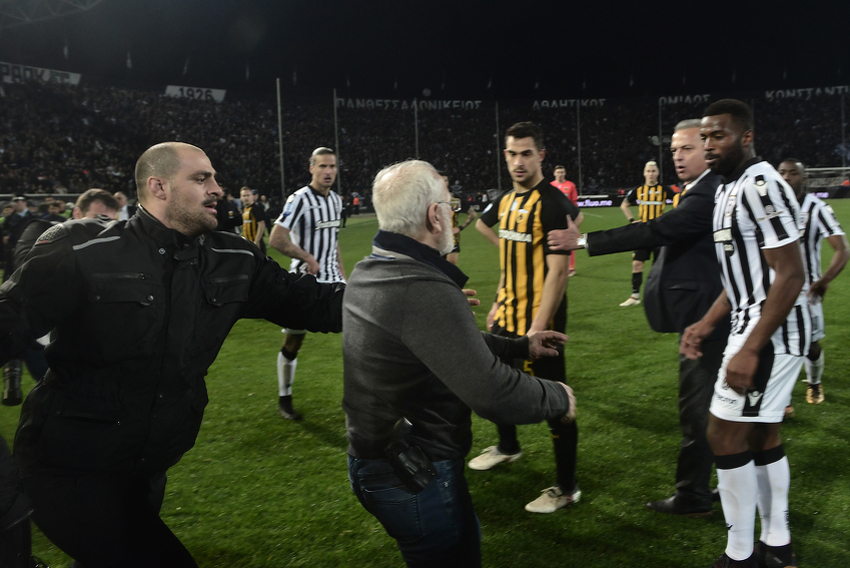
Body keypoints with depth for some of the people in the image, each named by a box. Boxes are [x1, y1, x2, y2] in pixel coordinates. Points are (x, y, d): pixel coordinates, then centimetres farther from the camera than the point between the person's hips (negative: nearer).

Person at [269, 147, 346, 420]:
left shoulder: (336, 200, 10)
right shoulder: (300, 199, -14)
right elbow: (276, 239, -21)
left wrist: (342, 273, 15)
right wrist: (308, 258, -15)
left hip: (332, 279, 7)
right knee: (294, 341, 3)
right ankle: (284, 399, 19)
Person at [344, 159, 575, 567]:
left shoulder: (367, 274, 2)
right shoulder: (424, 291, -30)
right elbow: (492, 394, -31)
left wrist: (519, 345, 21)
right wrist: (559, 397, -11)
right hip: (415, 478, -9)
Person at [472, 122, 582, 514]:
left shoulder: (552, 204, -16)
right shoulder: (506, 201, 9)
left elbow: (558, 271, -21)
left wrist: (538, 327, -25)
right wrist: (498, 304, 17)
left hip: (538, 320, -9)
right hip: (507, 316, 9)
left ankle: (566, 488, 15)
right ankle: (507, 447, 48)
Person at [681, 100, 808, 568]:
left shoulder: (761, 185, -18)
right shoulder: (731, 188, 13)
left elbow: (790, 277, -22)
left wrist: (749, 350, -23)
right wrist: (707, 323, 13)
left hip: (770, 333, -10)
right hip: (754, 326, 10)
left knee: (726, 436, -3)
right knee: (762, 437, 15)